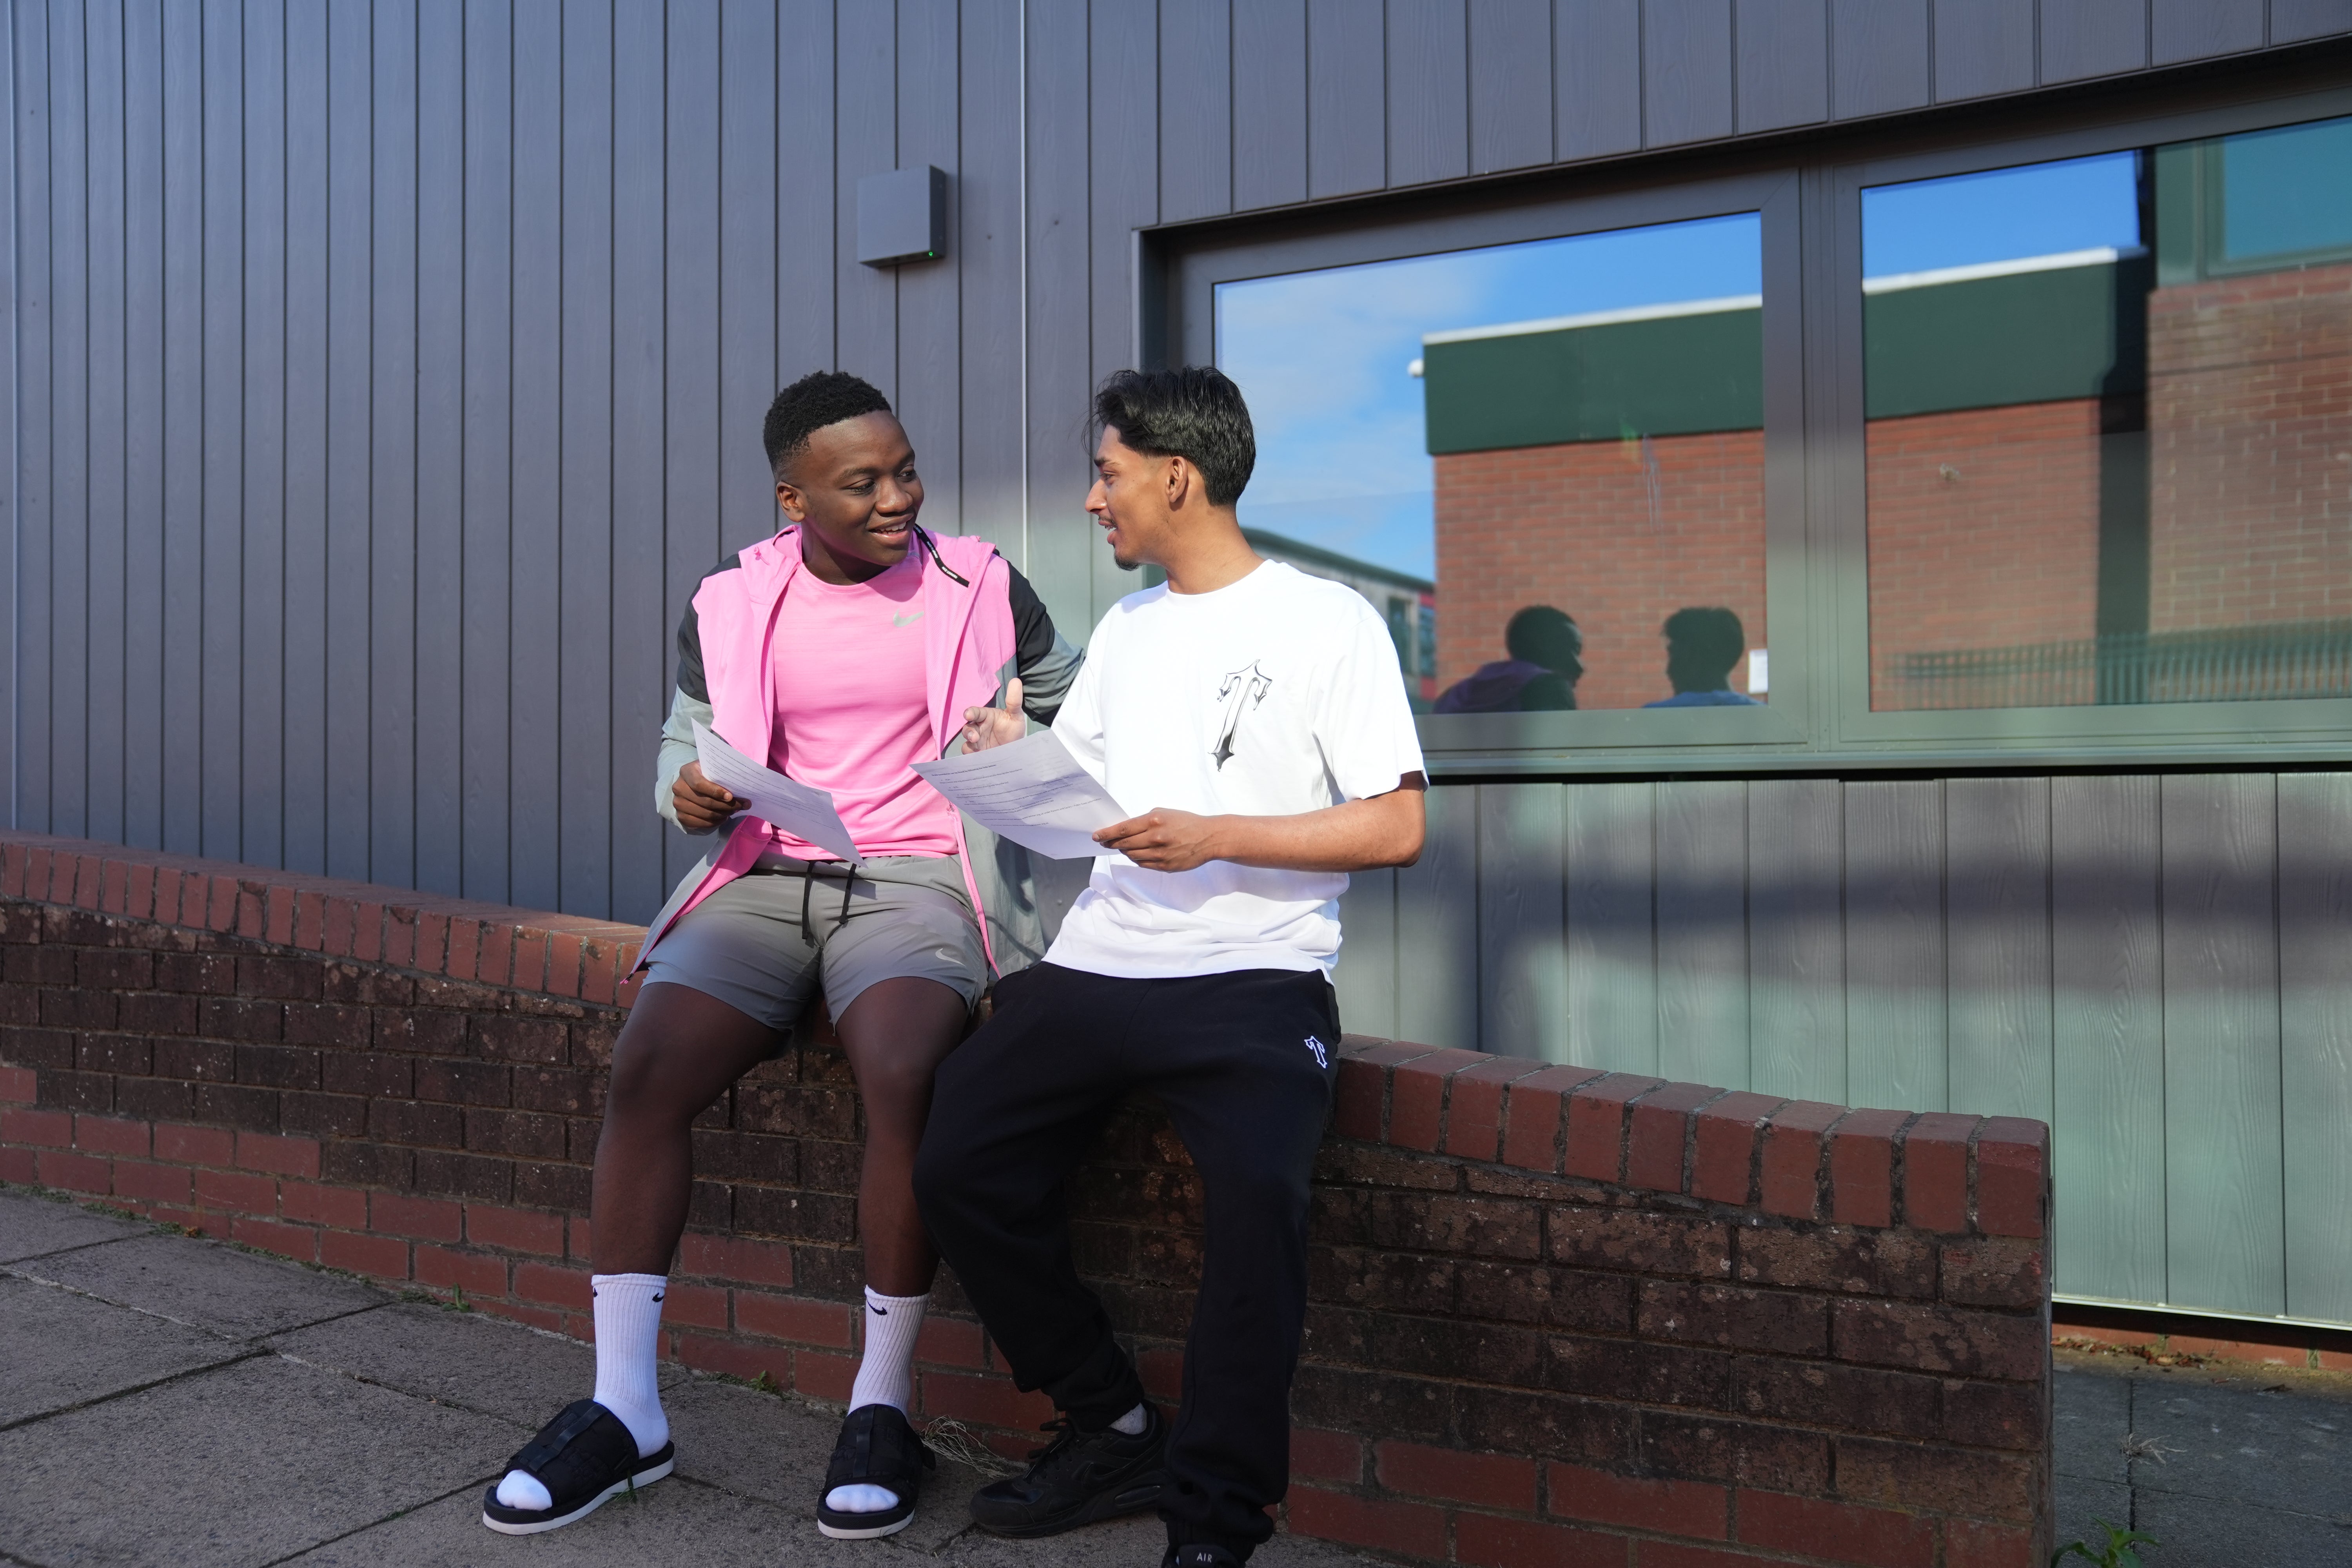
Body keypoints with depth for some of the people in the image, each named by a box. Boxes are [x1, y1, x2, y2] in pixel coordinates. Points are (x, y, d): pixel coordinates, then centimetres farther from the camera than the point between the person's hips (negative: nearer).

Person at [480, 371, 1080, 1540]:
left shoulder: (980, 590, 5)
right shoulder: (730, 607, 10)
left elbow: (1076, 710, 17)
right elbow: (684, 751, 15)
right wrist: (689, 792, -9)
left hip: (913, 881, -2)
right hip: (765, 879, 3)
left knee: (903, 1077, -32)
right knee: (644, 1067, -21)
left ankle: (882, 1405, -14)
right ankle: (623, 1410, -8)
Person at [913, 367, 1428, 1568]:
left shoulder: (1328, 622, 0)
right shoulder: (1123, 629, 20)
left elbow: (1396, 829, -7)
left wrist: (1214, 837, -15)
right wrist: (1014, 767, 1)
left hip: (1254, 976, -6)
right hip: (1098, 963, 6)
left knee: (1256, 1192, -31)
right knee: (957, 1165, -10)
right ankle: (1113, 1431, 8)